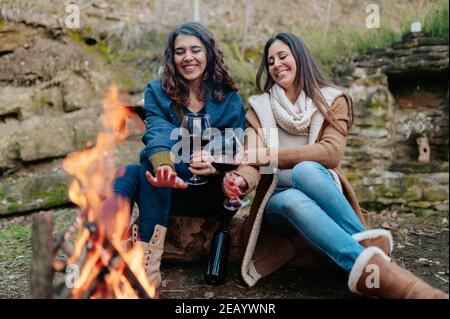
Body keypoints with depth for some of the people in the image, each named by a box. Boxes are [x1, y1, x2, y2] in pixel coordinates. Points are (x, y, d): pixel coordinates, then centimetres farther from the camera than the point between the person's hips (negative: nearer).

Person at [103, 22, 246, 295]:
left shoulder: (230, 100, 2)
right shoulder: (157, 92, 3)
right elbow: (158, 132, -17)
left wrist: (216, 163, -33)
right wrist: (164, 166, -41)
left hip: (209, 193, -2)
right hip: (165, 187, 3)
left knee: (129, 174, -29)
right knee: (120, 175, -30)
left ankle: (147, 268, -38)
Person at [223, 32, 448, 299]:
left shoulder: (331, 100, 4)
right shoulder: (259, 107, 7)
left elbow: (332, 152, -14)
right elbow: (254, 162, -7)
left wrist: (273, 155, -21)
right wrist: (241, 180, -31)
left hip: (321, 190, 0)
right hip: (278, 200, 1)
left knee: (305, 170, -36)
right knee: (293, 200, -37)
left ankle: (366, 244, -37)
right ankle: (375, 265, -46)